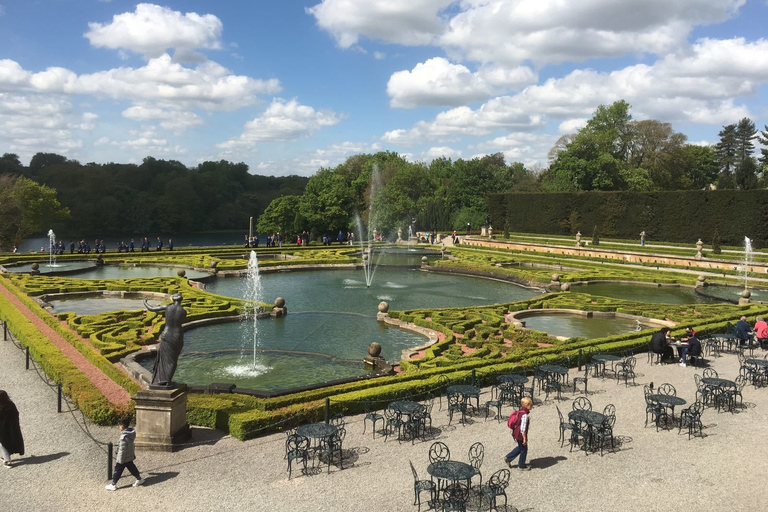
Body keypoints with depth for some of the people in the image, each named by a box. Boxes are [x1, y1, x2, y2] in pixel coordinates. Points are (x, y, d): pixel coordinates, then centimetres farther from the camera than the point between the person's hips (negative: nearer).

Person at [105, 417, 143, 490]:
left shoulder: (124, 437, -29)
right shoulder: (131, 433, -3)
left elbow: (122, 450, -24)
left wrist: (119, 460, -16)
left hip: (123, 458, -8)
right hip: (130, 456, 8)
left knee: (117, 471, 8)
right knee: (132, 467, 22)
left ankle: (113, 485, 20)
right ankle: (139, 479, 32)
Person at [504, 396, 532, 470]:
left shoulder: (520, 411, 2)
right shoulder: (524, 415, -27)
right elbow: (522, 429, -27)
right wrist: (524, 438, -19)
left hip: (516, 433, 9)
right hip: (520, 435, -9)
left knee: (520, 447, 27)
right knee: (524, 450, 11)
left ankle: (508, 458, 30)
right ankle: (521, 466, 26)